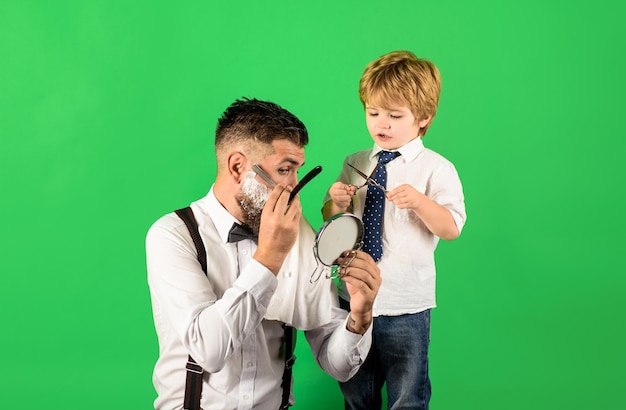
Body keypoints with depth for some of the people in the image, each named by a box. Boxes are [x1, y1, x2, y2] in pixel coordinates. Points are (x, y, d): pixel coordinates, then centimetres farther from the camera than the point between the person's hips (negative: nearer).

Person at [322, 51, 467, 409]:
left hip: (405, 310, -4)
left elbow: (451, 228, -16)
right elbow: (332, 224, 12)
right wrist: (336, 204, -10)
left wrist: (418, 201, -31)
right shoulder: (354, 164, 6)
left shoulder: (436, 169, -8)